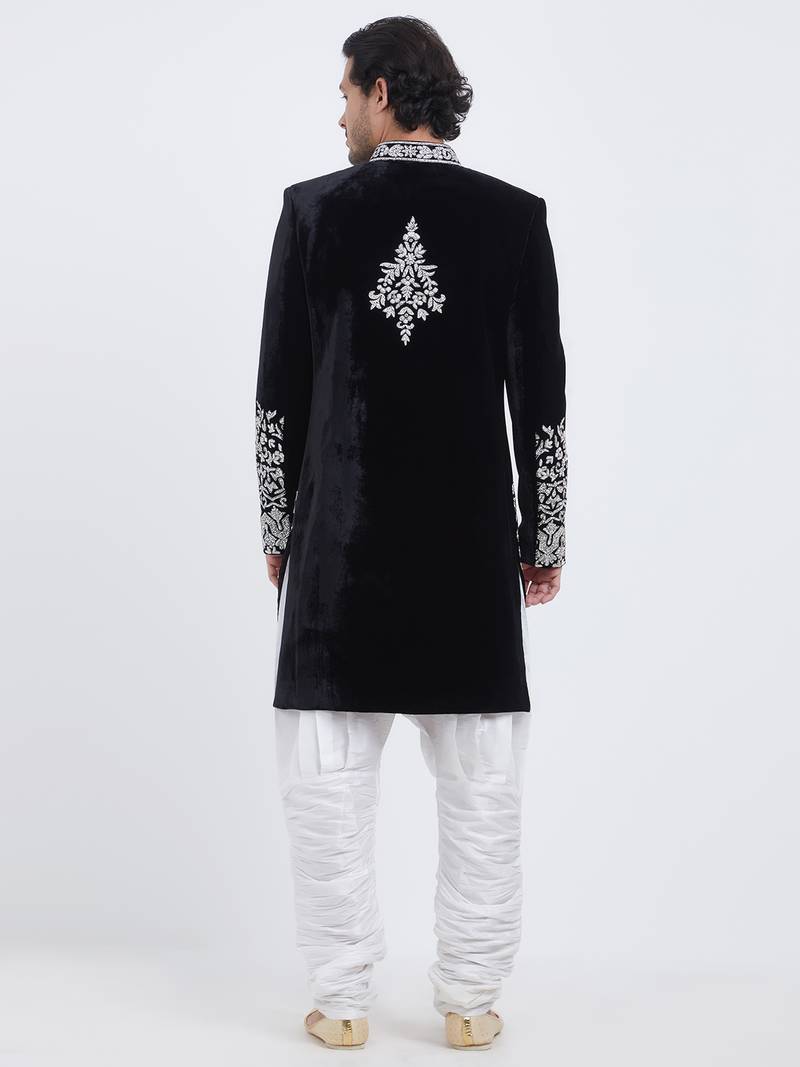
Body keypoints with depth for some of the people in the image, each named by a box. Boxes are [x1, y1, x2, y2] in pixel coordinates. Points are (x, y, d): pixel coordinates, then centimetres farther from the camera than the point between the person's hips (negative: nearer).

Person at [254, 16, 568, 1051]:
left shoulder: (313, 209, -1)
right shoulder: (514, 215, 0)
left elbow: (279, 389, 0)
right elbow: (541, 393, -1)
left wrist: (278, 528, 10)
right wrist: (545, 538, 8)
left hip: (340, 537, 0)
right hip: (473, 538, 1)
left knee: (328, 775, 8)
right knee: (480, 781, 8)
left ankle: (341, 999, 13)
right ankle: (470, 1000, 15)